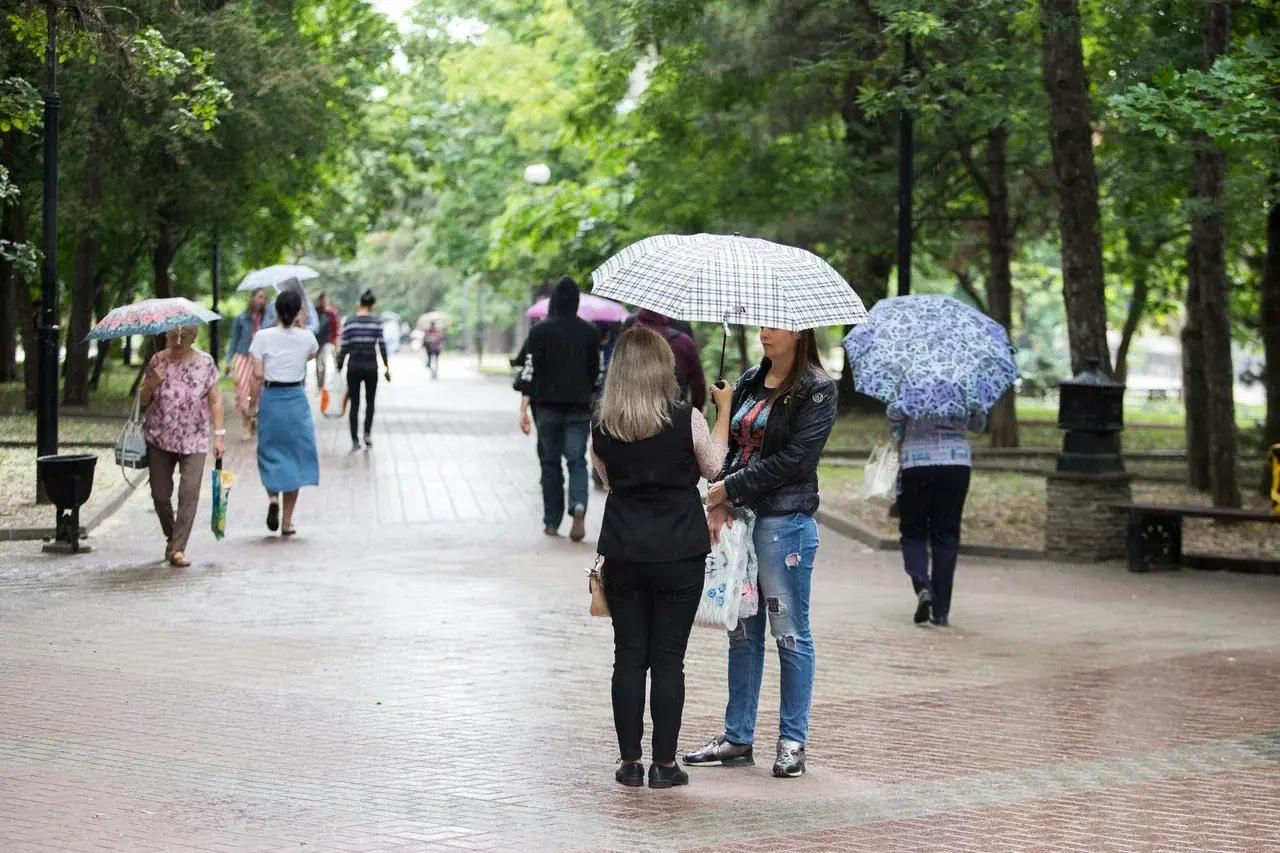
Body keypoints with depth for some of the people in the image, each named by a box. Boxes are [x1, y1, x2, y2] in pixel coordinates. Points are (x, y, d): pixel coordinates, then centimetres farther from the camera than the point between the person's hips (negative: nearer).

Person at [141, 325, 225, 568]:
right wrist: (151, 384, -13)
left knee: (189, 493, -12)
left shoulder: (205, 363, 0)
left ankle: (178, 548, -9)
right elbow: (143, 400, 8)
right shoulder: (157, 361, 2)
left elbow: (215, 400, 3)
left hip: (194, 440, -2)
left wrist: (219, 434, -3)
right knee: (160, 493, 4)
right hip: (159, 439, 2)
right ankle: (171, 536, 29)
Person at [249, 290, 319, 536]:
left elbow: (258, 374, -10)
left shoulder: (263, 337, -8)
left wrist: (255, 402, 0)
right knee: (294, 457, 8)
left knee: (269, 453, 15)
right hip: (297, 399, 1)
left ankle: (273, 496, -12)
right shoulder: (306, 337, -3)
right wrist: (300, 326, 21)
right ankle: (287, 521, 9)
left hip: (271, 398, -1)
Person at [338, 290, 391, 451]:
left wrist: (339, 367, 6)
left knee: (354, 404, 7)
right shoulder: (376, 322, -4)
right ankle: (367, 433, -2)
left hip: (353, 365, 0)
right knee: (370, 402, 16)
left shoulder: (349, 322, -3)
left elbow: (344, 347, -3)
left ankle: (355, 441, 2)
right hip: (371, 365, 0)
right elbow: (382, 346, -4)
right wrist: (387, 367, 5)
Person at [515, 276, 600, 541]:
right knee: (577, 460, 4)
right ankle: (579, 507, -22)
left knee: (550, 462, 10)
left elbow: (530, 371, -8)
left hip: (547, 407, -1)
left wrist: (524, 410, -8)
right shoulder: (590, 332, 2)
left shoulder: (539, 331, -4)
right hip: (579, 407, 1)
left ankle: (552, 522, 11)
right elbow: (596, 372, 7)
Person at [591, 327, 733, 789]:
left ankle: (630, 762, 11)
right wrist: (724, 409, 15)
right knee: (668, 659, 4)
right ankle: (664, 764, 7)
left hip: (622, 554, 2)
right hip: (679, 554, -2)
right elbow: (713, 467, 6)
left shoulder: (602, 428, -3)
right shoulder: (687, 420, -12)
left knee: (628, 656, 8)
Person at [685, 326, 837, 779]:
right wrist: (721, 503, -6)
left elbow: (794, 458, -14)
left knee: (789, 631, 0)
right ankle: (737, 737, 18)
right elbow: (730, 444, 10)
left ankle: (793, 741, 8)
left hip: (787, 520, -7)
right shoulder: (750, 382, 14)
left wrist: (730, 488, -12)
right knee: (742, 630, 11)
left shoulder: (815, 389, -6)